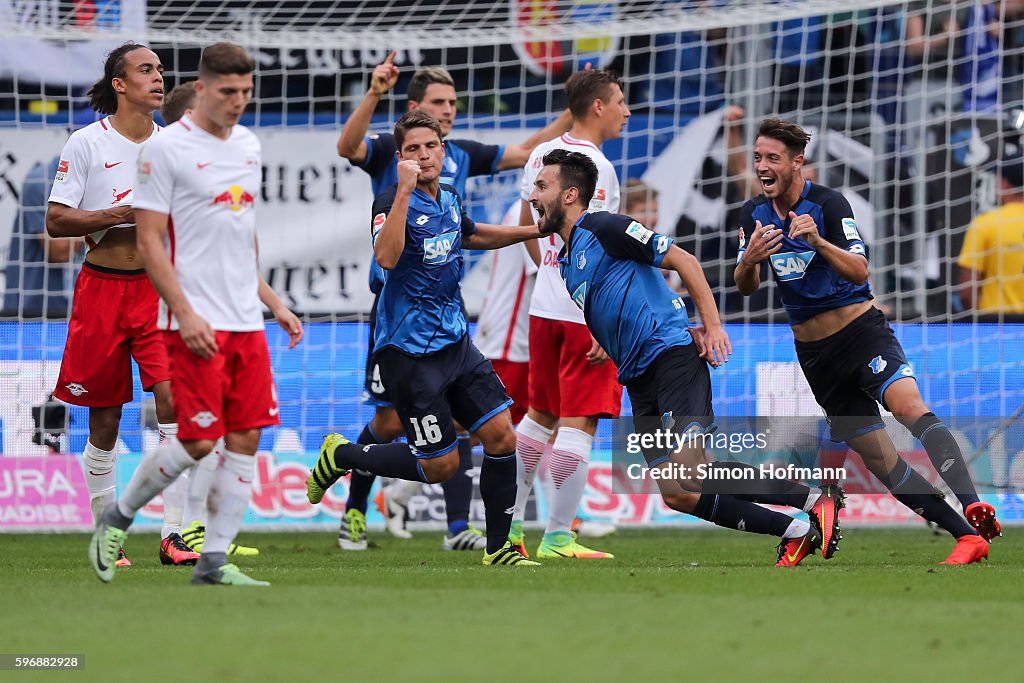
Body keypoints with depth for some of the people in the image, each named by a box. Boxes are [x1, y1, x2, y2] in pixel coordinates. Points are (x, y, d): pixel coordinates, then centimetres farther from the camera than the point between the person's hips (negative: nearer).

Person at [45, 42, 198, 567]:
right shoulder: (88, 143, -3)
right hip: (103, 286, -2)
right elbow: (56, 221, -6)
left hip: (158, 287, 2)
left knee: (175, 400, -15)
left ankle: (172, 534, -15)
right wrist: (118, 215, -15)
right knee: (104, 420, 5)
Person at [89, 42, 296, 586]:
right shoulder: (165, 148, -8)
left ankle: (214, 562, 6)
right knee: (198, 442, -10)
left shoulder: (248, 145, 13)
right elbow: (149, 242, -10)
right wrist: (185, 313, -17)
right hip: (195, 323, -7)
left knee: (245, 439, 1)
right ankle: (117, 518, 12)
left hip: (246, 321, 7)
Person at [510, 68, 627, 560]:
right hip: (586, 312, -9)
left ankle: (510, 522, 24)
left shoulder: (543, 154, 9)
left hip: (544, 307, 9)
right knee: (578, 423, -4)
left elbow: (526, 223, 22)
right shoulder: (593, 165, -16)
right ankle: (557, 538, -4)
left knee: (540, 417, 19)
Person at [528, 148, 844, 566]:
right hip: (639, 380, 9)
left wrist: (711, 325, -16)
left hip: (671, 355, -9)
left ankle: (817, 500, -15)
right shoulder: (566, 264, 20)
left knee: (690, 473, -24)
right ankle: (795, 533, 0)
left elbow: (683, 261, -8)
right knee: (676, 494, -4)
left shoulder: (602, 228, -5)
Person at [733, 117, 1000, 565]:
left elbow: (859, 271, -20)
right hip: (813, 351, 5)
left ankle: (973, 507, -44)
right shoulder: (754, 214, 3)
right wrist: (749, 261, -19)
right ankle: (968, 537, 1)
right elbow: (745, 287, 5)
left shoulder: (828, 204, -13)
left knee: (909, 408, -31)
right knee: (879, 459, -2)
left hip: (860, 330, -5)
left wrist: (819, 242, -37)